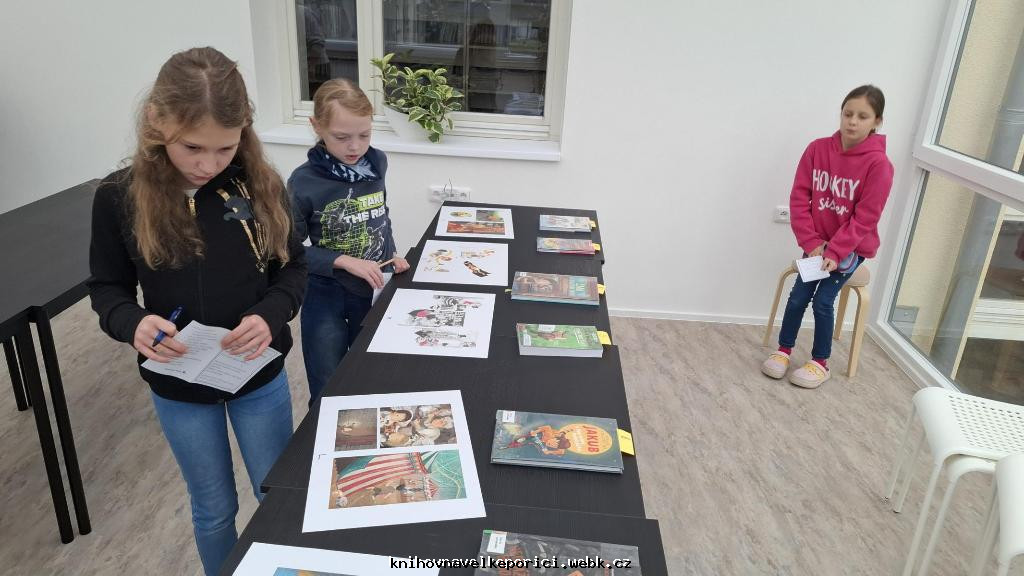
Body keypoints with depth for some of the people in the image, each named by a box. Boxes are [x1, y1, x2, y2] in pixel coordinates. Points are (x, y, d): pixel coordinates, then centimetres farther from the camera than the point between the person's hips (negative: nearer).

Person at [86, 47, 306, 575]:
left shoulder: (260, 186, -13)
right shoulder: (119, 198, -14)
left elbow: (292, 268, -4)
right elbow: (107, 289, -3)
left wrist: (270, 316, -24)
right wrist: (133, 324, -25)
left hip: (260, 376, 1)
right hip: (178, 387, 0)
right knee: (214, 509, 20)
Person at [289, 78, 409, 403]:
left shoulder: (376, 163, -5)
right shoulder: (303, 182, -18)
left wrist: (391, 255, 0)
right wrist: (345, 261, -24)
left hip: (374, 290, 4)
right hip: (326, 296, -4)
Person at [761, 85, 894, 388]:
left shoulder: (878, 164, -17)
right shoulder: (817, 149, -7)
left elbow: (864, 219, -17)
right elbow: (799, 198, -6)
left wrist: (835, 252, -21)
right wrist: (811, 242, -13)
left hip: (852, 246, -3)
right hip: (818, 242, 3)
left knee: (823, 300, -8)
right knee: (798, 295, -4)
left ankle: (821, 363, 10)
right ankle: (784, 350, 15)